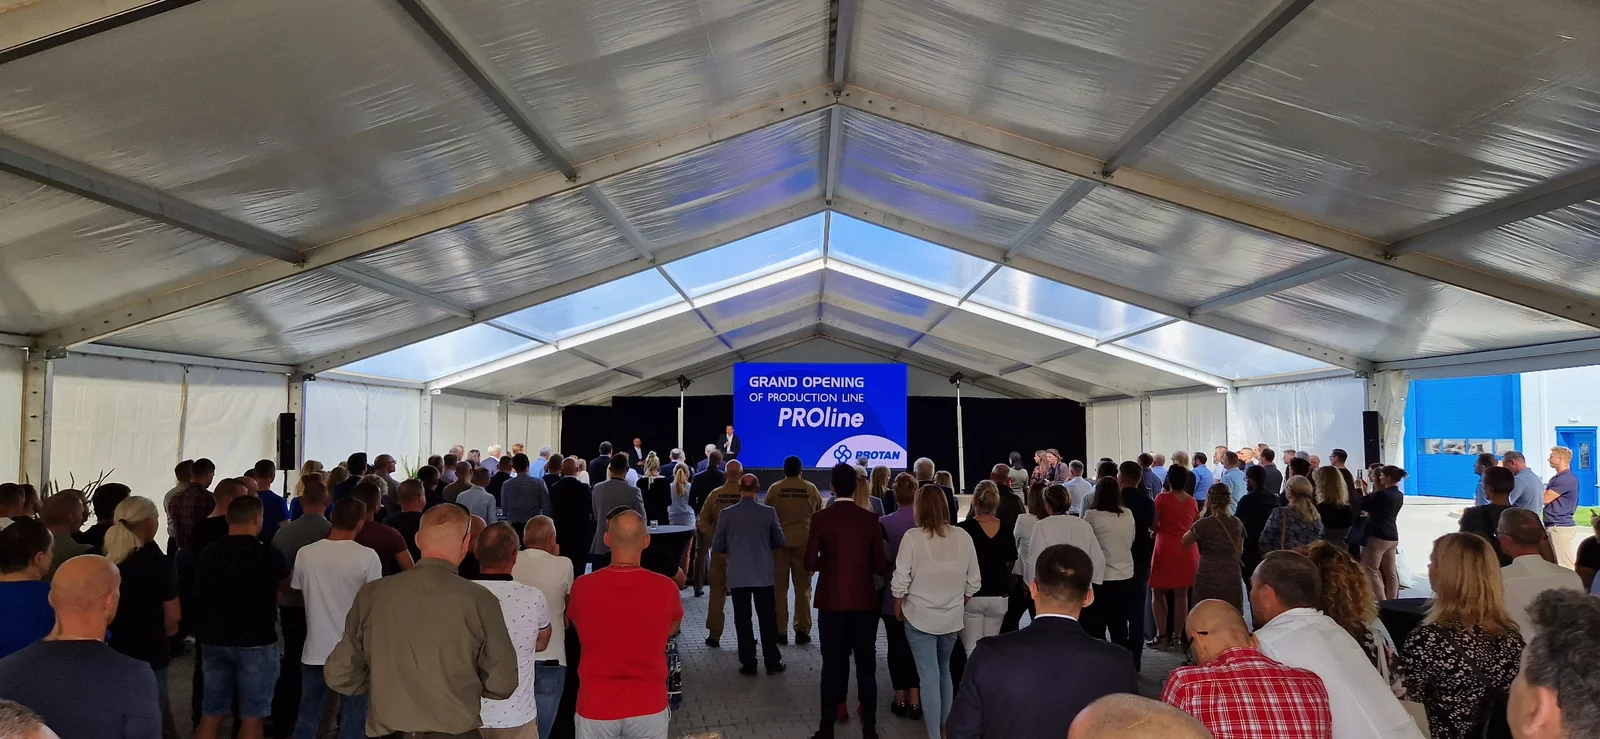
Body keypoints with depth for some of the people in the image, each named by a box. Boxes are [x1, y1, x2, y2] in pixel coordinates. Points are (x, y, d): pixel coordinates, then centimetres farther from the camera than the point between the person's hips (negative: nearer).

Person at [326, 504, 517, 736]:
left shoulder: (371, 594, -5)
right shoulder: (480, 600, -12)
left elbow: (338, 675, 2)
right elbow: (501, 684, -6)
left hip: (387, 731, 2)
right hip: (455, 731, -2)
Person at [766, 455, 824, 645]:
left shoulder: (774, 489, -3)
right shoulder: (811, 489, -1)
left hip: (779, 542, 0)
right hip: (804, 542, 0)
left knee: (779, 587, 6)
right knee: (803, 587, 7)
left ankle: (780, 631, 6)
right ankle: (802, 631, 6)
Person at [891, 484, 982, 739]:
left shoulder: (912, 537, -16)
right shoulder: (962, 537, -6)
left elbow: (901, 580, -13)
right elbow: (974, 581, 0)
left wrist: (898, 608, 4)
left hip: (920, 617, -4)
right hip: (952, 617, 4)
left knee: (929, 676, 2)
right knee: (944, 670, 22)